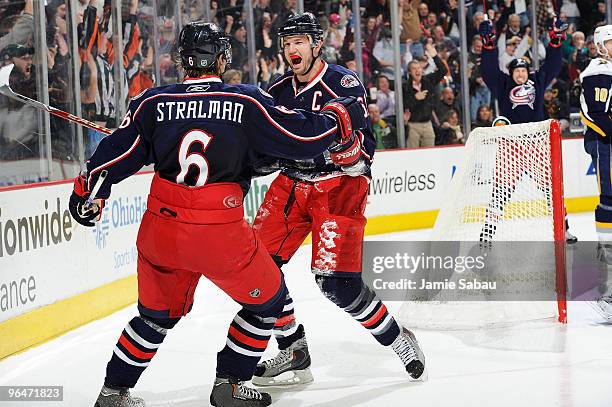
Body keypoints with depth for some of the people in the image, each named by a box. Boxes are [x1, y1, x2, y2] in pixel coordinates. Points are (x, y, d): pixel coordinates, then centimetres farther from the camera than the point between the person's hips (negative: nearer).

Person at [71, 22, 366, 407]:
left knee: (158, 313, 26)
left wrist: (87, 196, 19)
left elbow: (115, 154, 6)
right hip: (221, 235, -4)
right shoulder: (247, 102, -5)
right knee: (267, 300, 20)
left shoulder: (152, 102, 2)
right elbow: (304, 137, -2)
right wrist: (340, 116, 15)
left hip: (160, 231, 4)